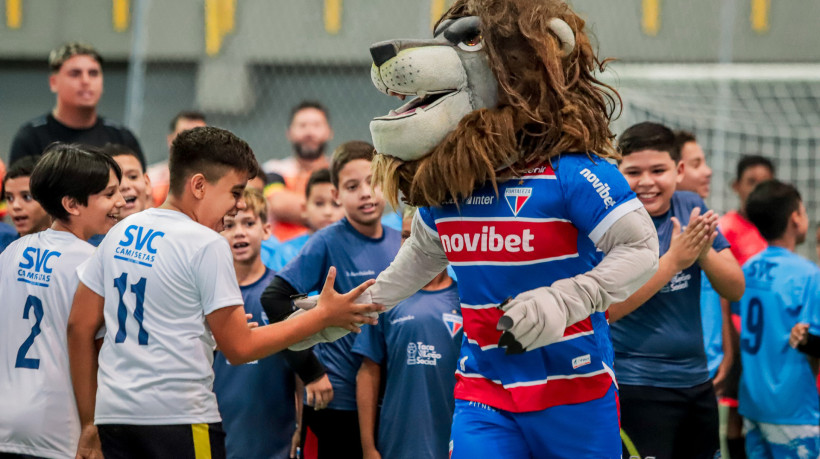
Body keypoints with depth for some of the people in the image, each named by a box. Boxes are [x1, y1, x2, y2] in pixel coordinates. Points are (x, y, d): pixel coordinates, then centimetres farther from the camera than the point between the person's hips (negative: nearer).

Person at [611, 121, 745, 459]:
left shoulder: (691, 209, 5)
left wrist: (704, 252, -16)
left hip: (696, 380, 6)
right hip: (637, 388, -6)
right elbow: (608, 309, -21)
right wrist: (675, 260, -24)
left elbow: (735, 289, 4)